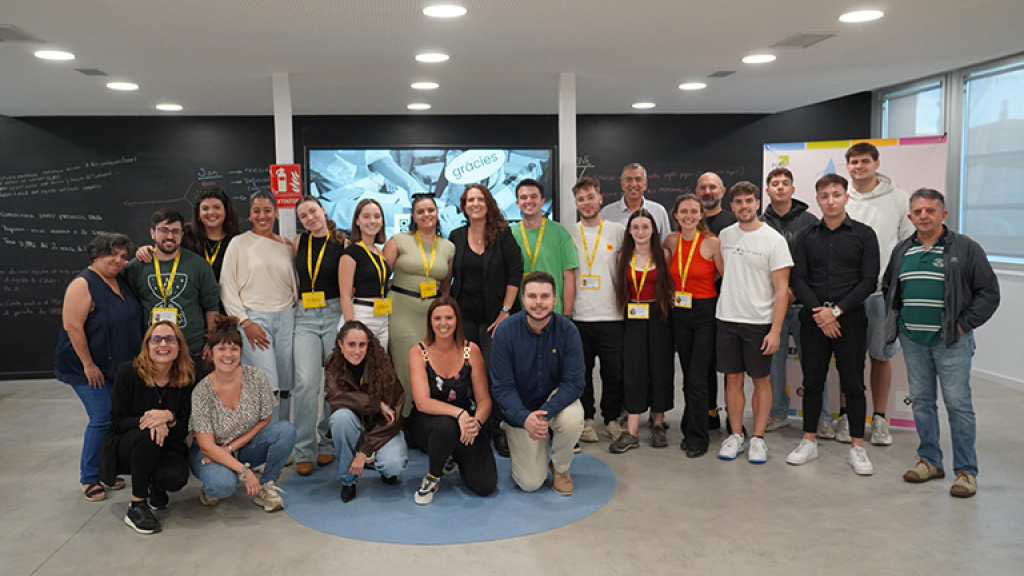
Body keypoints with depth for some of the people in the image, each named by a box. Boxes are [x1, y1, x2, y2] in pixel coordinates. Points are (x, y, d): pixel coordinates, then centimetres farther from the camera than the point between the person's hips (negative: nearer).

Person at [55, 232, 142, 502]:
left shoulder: (122, 282, 6)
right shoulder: (83, 284, -15)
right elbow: (72, 326, -20)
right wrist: (88, 364, -18)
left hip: (119, 367, 7)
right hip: (91, 369, -7)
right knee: (103, 419, -6)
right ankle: (89, 478, 9)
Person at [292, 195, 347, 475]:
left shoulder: (342, 243, 1)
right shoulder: (298, 242, 10)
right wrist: (297, 299, 10)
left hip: (334, 313, -1)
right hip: (305, 317, 1)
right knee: (306, 383, -9)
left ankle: (327, 443, 18)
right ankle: (304, 450, -2)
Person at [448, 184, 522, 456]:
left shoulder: (502, 234, 0)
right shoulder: (456, 237, 9)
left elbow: (515, 273, -4)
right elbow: (447, 276, 14)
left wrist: (505, 311, -9)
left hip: (494, 316, -3)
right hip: (463, 316, 3)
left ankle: (497, 429, 7)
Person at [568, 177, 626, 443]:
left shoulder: (618, 231, 4)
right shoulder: (568, 235, 6)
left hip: (611, 315, -1)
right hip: (578, 316, 1)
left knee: (614, 371, 3)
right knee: (581, 371, 7)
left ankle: (612, 419, 19)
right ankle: (586, 419, 20)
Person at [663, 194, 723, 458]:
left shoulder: (712, 243, -10)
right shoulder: (672, 241, 5)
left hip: (706, 313, -5)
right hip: (680, 314, 5)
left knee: (697, 377, -6)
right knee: (688, 375, 12)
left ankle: (697, 438, 6)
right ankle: (690, 429, 24)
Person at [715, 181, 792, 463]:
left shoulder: (773, 240, -8)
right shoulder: (724, 236, 6)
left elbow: (781, 289, -9)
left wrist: (776, 330, -15)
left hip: (759, 323, -4)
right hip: (726, 320, 4)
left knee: (761, 380, 6)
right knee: (733, 378, 9)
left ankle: (758, 438, 15)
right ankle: (736, 435, 19)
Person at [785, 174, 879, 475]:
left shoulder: (864, 235, 2)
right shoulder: (806, 237, 8)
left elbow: (869, 281, -5)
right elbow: (798, 280, 2)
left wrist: (836, 310, -13)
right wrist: (818, 312, -11)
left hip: (850, 319, -2)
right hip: (813, 321, 2)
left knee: (853, 385, 2)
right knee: (812, 382, 8)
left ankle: (857, 448, 12)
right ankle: (809, 442, 19)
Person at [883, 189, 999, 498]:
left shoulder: (965, 248, -4)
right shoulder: (902, 251, 10)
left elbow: (989, 292, -4)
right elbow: (888, 288, 22)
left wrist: (964, 324, -9)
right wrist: (896, 321, 10)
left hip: (951, 341, -5)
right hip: (912, 340, 5)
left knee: (958, 403, -3)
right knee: (921, 400, 11)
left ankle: (966, 471, 7)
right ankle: (930, 460, 24)